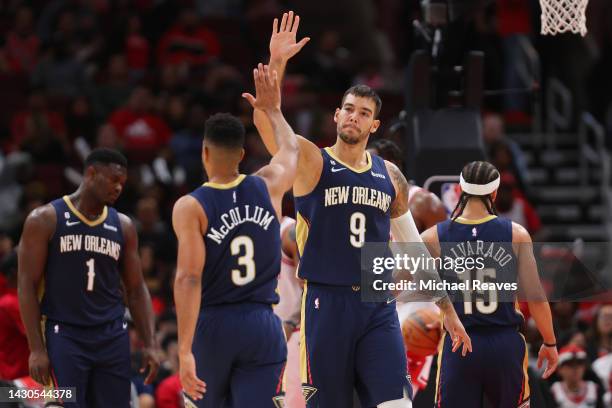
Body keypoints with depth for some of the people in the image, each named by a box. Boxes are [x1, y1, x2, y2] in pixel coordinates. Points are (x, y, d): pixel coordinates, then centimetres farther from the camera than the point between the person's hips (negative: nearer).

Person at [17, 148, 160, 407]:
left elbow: (136, 290, 14)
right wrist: (36, 348, -12)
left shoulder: (123, 226, 10)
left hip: (112, 337, 5)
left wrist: (150, 344, 4)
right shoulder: (45, 220, -3)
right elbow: (28, 286, -5)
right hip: (65, 336, -4)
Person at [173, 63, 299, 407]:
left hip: (212, 325, -1)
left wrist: (185, 350, -21)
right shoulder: (268, 187, 2)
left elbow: (189, 278, -18)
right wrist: (273, 110, 43)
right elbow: (292, 150, 26)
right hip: (263, 326, 1)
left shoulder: (190, 207, -8)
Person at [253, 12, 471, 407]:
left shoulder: (390, 176, 11)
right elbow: (265, 121, -18)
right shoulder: (311, 163, 0)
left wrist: (448, 309, 15)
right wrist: (277, 62, -29)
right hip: (327, 301, -3)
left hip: (378, 305, 3)